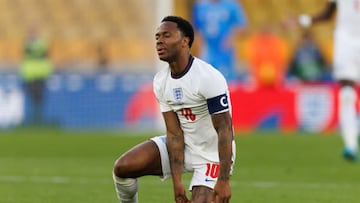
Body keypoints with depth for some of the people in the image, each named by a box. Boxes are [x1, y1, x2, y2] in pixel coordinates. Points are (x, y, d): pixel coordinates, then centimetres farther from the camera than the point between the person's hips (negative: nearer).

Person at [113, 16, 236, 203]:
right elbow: (174, 132, -5)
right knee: (122, 168, -11)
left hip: (211, 155, -6)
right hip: (182, 145, 6)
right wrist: (176, 181, -13)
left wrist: (223, 180, -29)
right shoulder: (161, 81, -3)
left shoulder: (209, 78, -25)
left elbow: (224, 130, -25)